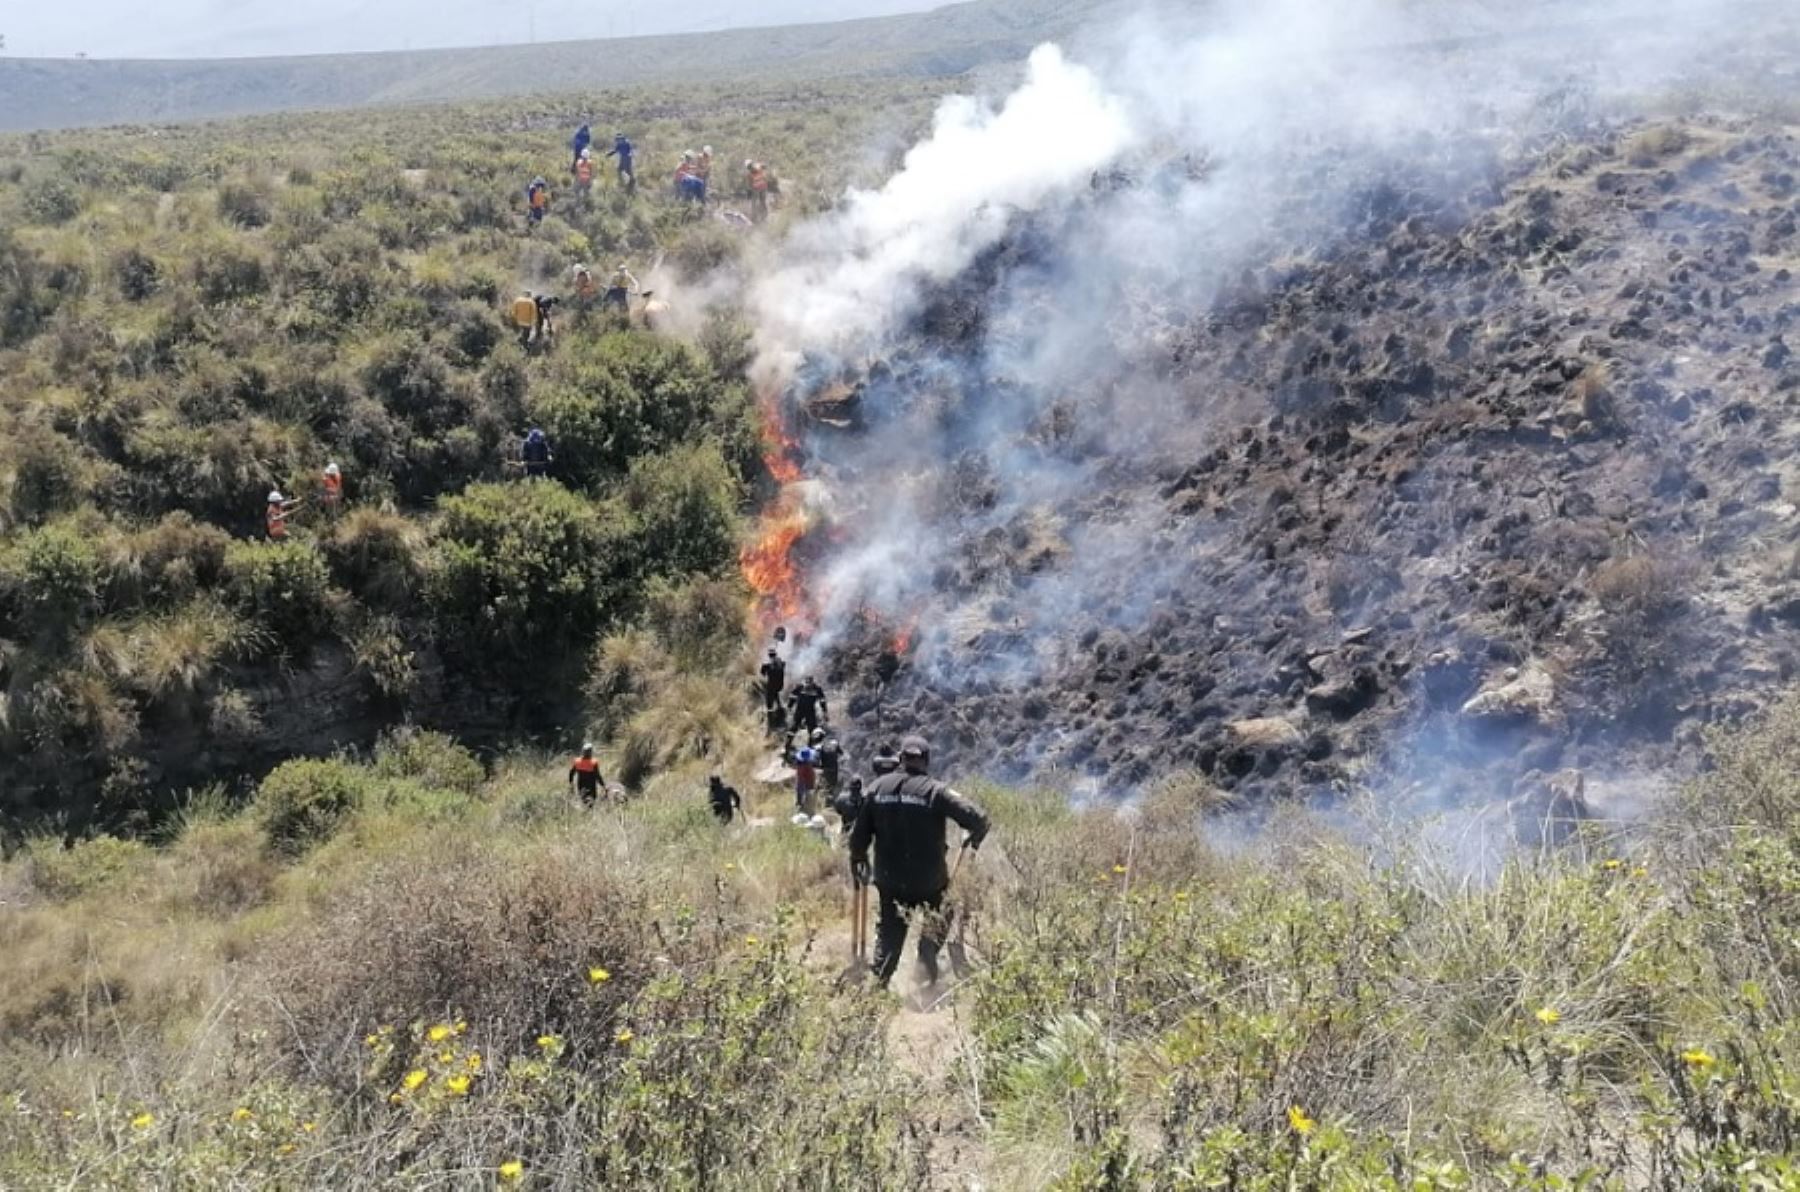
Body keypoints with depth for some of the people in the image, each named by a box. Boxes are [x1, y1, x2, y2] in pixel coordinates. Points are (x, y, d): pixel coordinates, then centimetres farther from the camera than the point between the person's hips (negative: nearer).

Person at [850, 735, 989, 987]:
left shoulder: (877, 788, -2)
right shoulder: (936, 791, -12)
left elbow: (860, 832, 3)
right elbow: (978, 819, -16)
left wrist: (858, 859, 20)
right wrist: (974, 839, 6)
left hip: (889, 880, 2)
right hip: (929, 882, -2)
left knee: (889, 933, 18)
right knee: (934, 924, 22)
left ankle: (878, 981, 7)